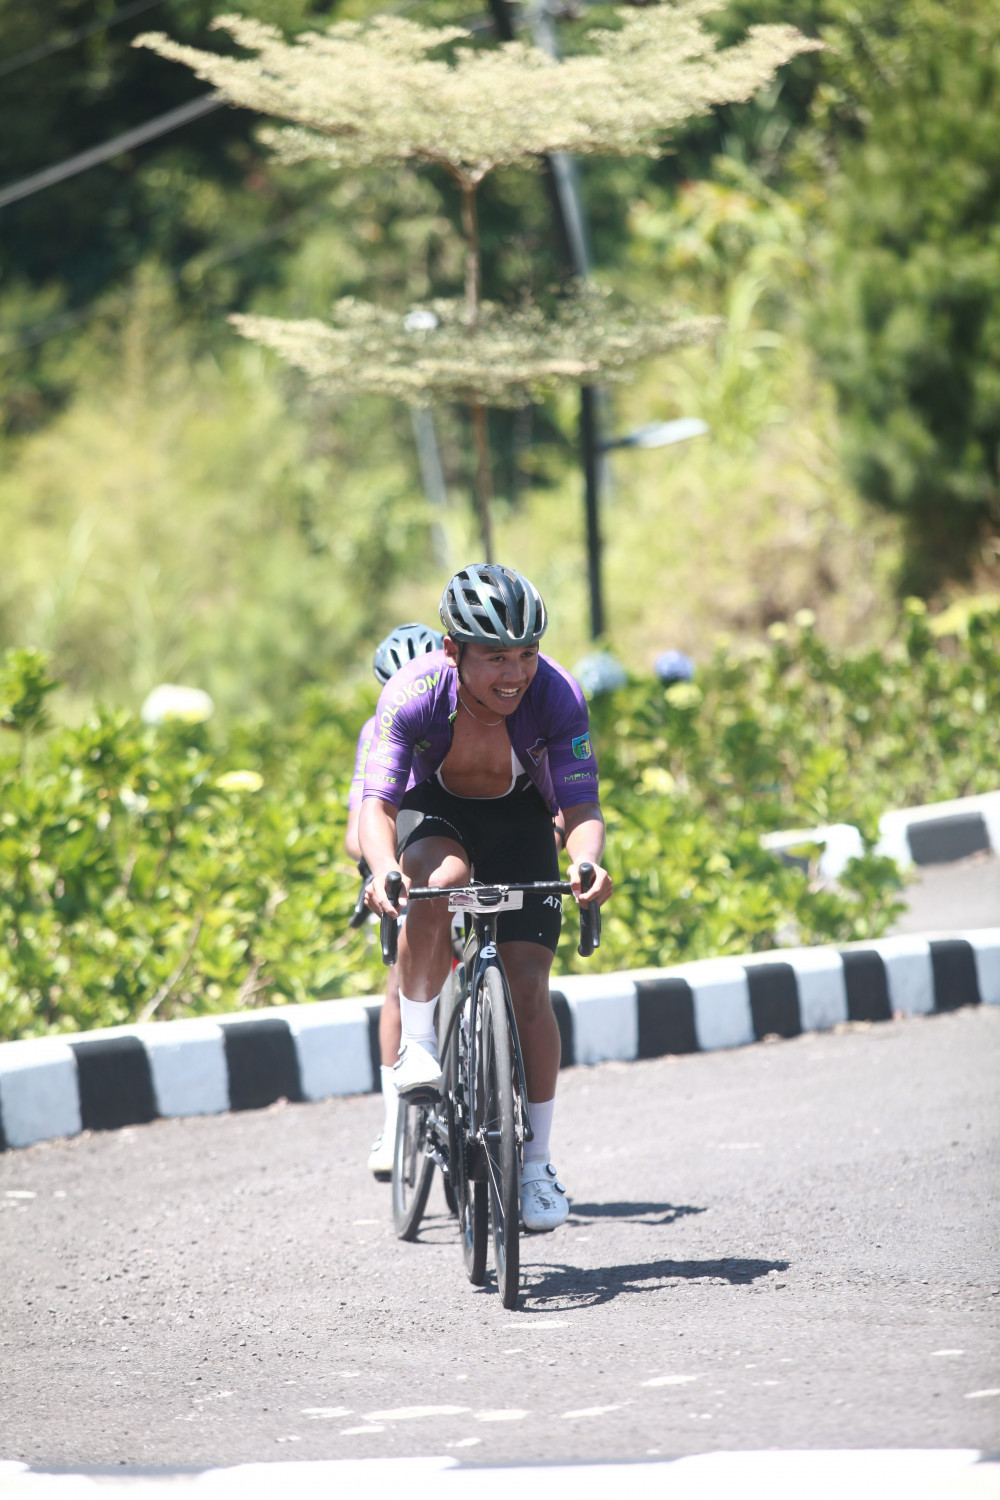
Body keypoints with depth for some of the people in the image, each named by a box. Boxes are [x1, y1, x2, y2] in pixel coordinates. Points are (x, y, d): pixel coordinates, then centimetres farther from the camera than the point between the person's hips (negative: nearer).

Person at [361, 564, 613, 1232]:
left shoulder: (557, 696, -28)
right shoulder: (413, 694, -31)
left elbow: (581, 805, -27)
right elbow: (377, 803, -33)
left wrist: (587, 861, -49)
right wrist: (384, 870, -53)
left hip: (520, 820, 1)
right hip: (435, 811, -1)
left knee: (528, 984, -12)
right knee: (439, 879, -37)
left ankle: (537, 1165, -1)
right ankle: (419, 1046, -20)